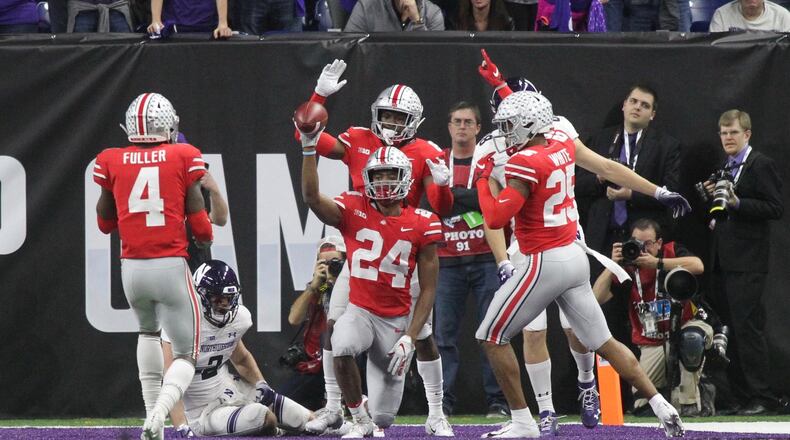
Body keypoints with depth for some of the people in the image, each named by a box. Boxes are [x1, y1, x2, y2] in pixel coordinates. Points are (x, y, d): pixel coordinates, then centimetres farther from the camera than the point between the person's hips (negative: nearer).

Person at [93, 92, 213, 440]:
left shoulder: (112, 163, 4)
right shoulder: (183, 159, -2)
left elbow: (105, 223, 16)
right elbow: (200, 226, -3)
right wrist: (205, 239, 20)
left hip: (132, 268, 3)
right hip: (171, 267, -3)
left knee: (149, 331, 32)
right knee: (186, 355, 8)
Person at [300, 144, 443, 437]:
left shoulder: (421, 225, -5)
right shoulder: (353, 211, -4)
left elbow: (428, 289, -3)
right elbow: (311, 197, -22)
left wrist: (410, 338, -10)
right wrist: (309, 147, -28)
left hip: (397, 320, 1)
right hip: (360, 311, -1)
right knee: (342, 347, -39)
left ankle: (373, 409, 47)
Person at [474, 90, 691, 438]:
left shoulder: (525, 164, -18)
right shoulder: (562, 145, 5)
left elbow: (495, 218, -20)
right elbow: (609, 169, 15)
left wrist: (484, 179, -5)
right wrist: (660, 193, 23)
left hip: (544, 264, -8)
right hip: (575, 257, 8)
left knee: (492, 338, 4)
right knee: (603, 342, 15)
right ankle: (663, 409, 11)